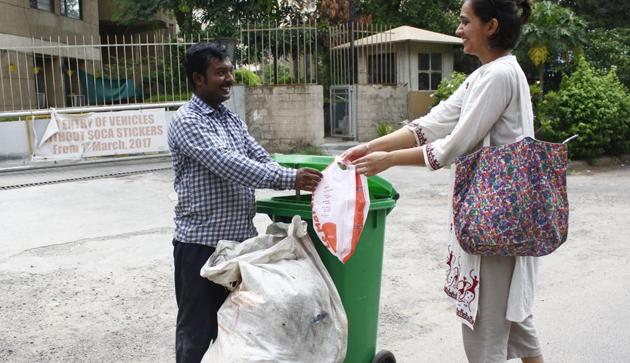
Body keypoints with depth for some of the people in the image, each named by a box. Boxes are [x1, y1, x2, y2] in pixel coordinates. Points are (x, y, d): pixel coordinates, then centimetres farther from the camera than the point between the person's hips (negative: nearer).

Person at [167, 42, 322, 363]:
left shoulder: (232, 119, 13)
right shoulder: (186, 121, -12)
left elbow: (261, 160, 9)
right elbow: (226, 164, -25)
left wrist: (299, 183, -8)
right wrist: (289, 179, -31)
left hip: (241, 239, 8)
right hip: (202, 243, -7)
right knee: (198, 329, 5)